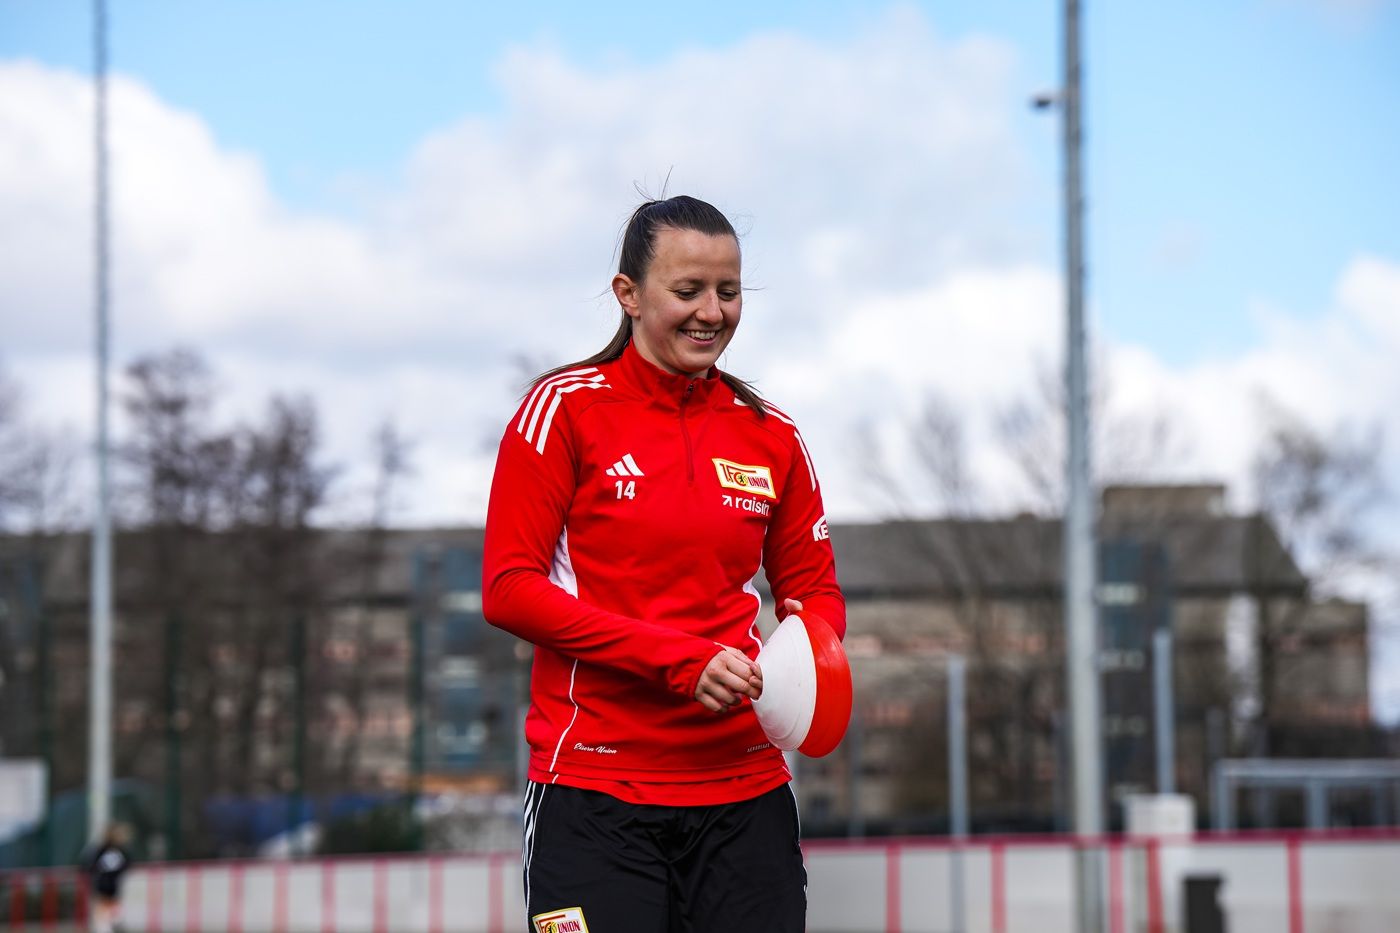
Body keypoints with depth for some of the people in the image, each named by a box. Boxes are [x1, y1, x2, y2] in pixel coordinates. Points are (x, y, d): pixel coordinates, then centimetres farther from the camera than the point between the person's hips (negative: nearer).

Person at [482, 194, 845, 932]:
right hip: (595, 792, -4)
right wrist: (678, 659, -15)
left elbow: (814, 588, 19)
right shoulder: (565, 408, -1)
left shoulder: (770, 435, 11)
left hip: (744, 789, 4)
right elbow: (508, 590, -6)